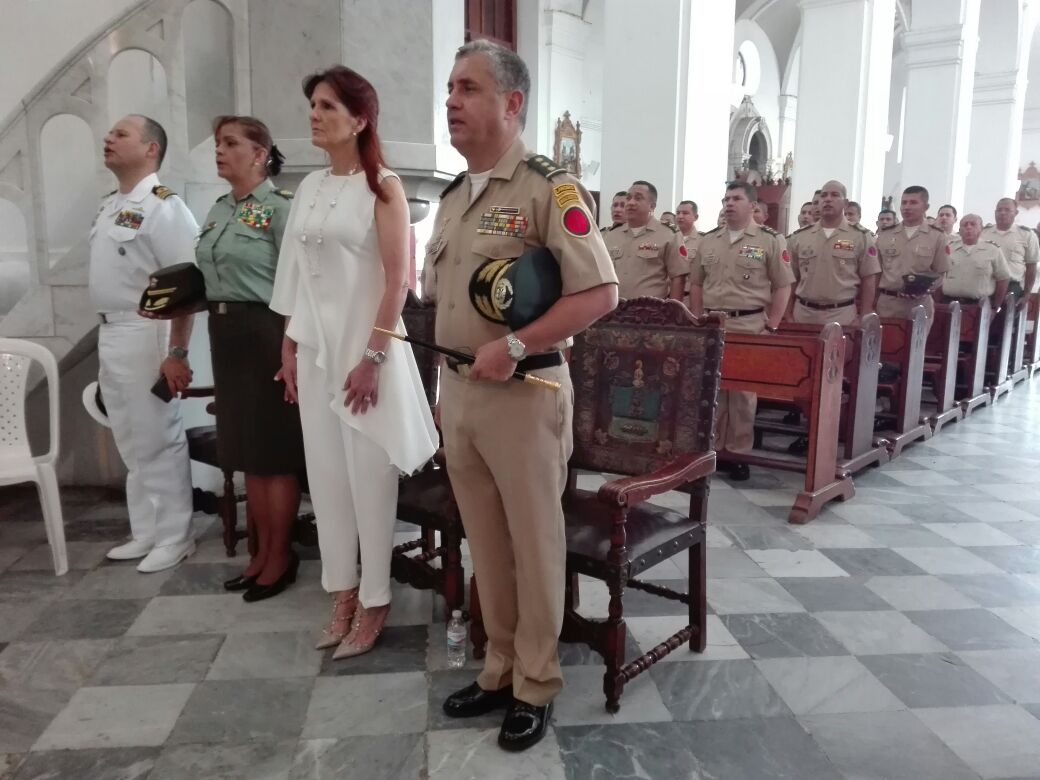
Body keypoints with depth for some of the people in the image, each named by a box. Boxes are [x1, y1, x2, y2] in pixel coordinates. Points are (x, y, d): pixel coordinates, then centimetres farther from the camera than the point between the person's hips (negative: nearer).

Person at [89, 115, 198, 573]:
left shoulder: (162, 206, -13)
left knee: (159, 440, 0)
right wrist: (108, 336, 16)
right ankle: (146, 533, 27)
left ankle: (173, 538, 12)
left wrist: (177, 353, -23)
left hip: (144, 334, -9)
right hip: (109, 334, 9)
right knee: (131, 442, 15)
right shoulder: (109, 205, 15)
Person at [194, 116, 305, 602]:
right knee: (245, 449, 13)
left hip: (265, 333, -8)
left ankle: (281, 556, 15)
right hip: (224, 334, 8)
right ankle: (263, 551, 26)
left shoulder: (279, 208, -10)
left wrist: (291, 351, -18)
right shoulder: (218, 210, 14)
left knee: (275, 450, 1)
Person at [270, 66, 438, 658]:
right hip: (315, 344, 6)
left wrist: (372, 357, -17)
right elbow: (296, 273, 14)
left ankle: (375, 601, 15)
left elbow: (398, 279, -12)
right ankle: (343, 591, 23)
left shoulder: (383, 186, -6)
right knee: (326, 472, 10)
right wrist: (289, 345, 10)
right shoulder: (310, 187, 12)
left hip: (364, 342, -6)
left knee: (370, 475, 1)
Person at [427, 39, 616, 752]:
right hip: (458, 391, 8)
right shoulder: (454, 195, 13)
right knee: (486, 544, 16)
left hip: (523, 394, -7)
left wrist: (512, 347, -22)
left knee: (534, 545, 6)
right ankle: (501, 668, 33)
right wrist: (451, 368, 11)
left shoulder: (549, 188, -11)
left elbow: (600, 293, -19)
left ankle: (536, 685, 24)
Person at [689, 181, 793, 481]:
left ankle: (739, 453, 10)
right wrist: (698, 321, 8)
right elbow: (696, 284, 15)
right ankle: (712, 448, 17)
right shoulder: (708, 240, 10)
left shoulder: (770, 240, -2)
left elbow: (783, 286, -2)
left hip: (749, 325, -4)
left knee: (743, 389, 2)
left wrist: (771, 326, -6)